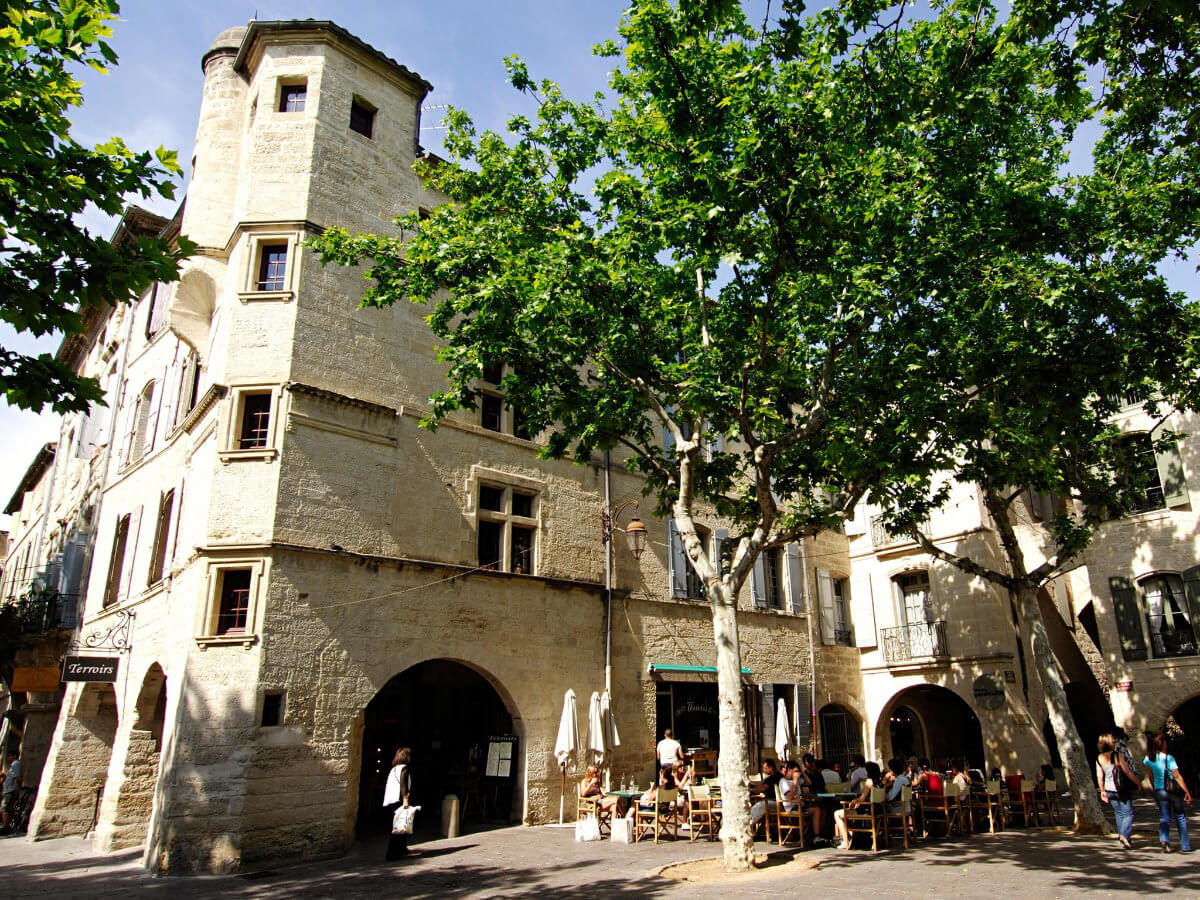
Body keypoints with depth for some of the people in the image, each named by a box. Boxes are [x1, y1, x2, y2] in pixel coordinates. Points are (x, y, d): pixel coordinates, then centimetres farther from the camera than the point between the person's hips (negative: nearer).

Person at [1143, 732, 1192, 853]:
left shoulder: (1148, 759, 0)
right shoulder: (1168, 758, -15)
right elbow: (1177, 776, -17)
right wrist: (1187, 792, -12)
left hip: (1160, 791, 3)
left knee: (1164, 817, 7)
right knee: (1181, 818, 14)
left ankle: (1164, 839, -17)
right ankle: (1185, 846, 21)